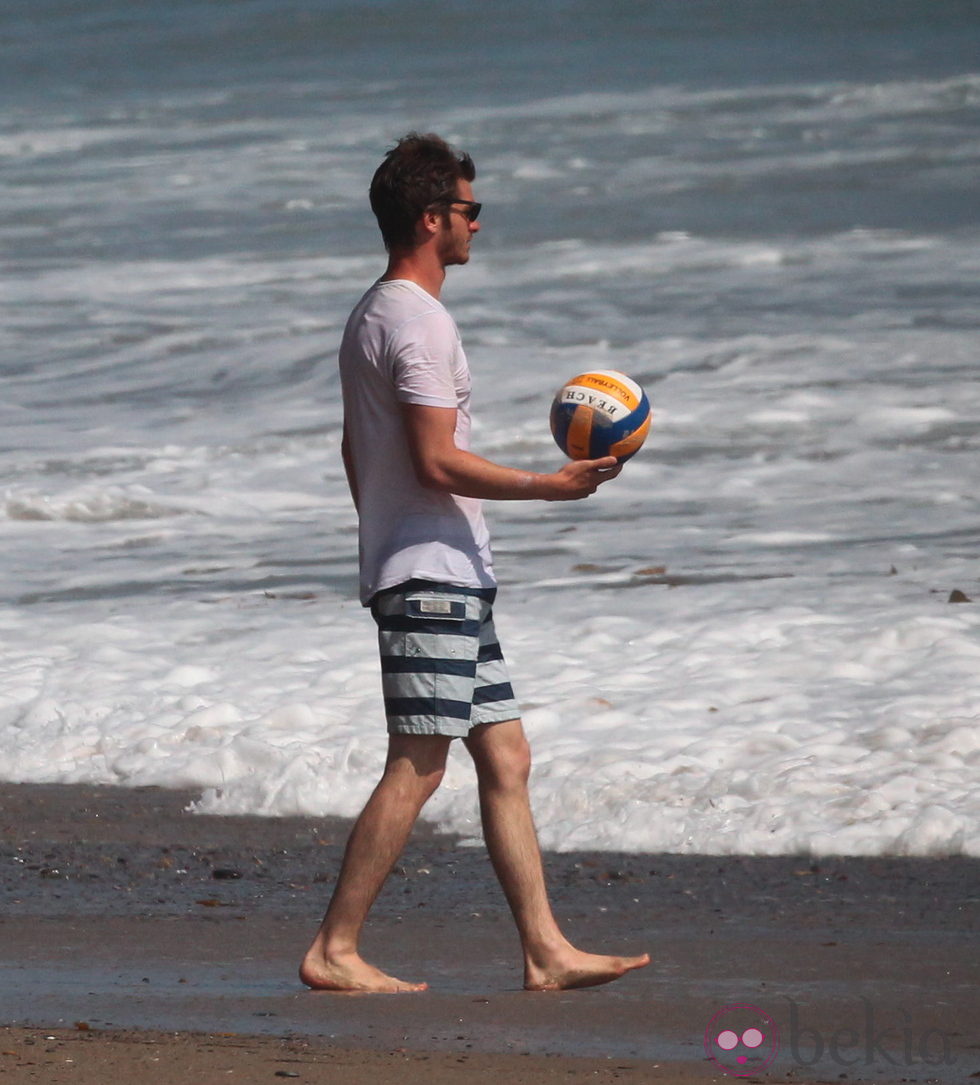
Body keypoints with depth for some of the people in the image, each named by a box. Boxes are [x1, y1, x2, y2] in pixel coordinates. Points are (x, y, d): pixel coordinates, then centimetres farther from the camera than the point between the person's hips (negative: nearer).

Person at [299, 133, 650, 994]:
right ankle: (334, 952, -11)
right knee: (417, 766, -11)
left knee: (505, 756, 9)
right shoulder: (418, 322, -15)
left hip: (445, 579, 11)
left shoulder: (373, 316, 18)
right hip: (433, 575, -11)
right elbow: (438, 462, -20)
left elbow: (357, 451, 24)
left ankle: (546, 949, 8)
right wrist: (549, 487, -16)